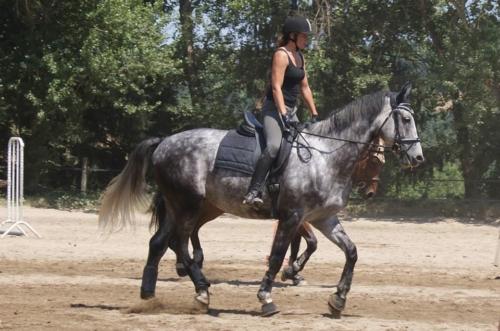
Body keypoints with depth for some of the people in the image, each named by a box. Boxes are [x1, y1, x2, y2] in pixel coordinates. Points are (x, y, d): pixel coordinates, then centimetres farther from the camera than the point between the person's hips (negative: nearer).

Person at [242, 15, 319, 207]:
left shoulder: (299, 56, 16)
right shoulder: (281, 55, -11)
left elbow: (305, 88, 21)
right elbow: (276, 87, -19)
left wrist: (314, 115, 17)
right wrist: (283, 115, -27)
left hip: (291, 111, 10)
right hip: (274, 109, -10)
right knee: (274, 146, -30)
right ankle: (253, 193, -37)